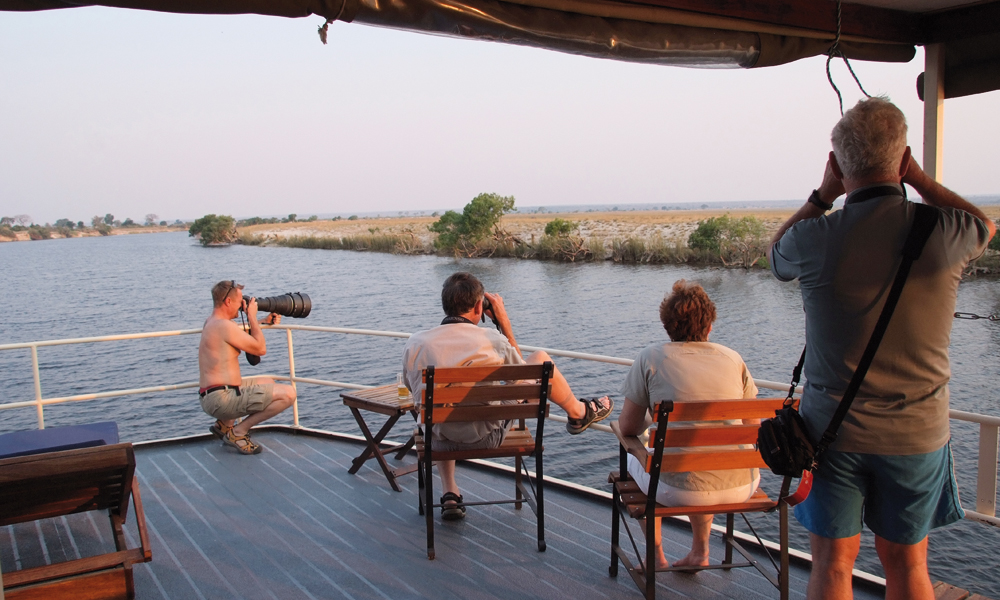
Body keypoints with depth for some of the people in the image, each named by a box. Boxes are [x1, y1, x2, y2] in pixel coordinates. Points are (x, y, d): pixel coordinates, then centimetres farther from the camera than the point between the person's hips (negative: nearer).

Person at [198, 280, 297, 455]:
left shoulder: (212, 322, 15)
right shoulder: (225, 326, -16)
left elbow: (238, 335, 36)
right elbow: (261, 349, -8)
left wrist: (265, 322, 27)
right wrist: (252, 316, 0)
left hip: (210, 398, 11)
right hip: (222, 399, -11)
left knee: (268, 382, 33)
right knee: (288, 394, -15)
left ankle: (224, 424, 18)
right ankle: (238, 432, -6)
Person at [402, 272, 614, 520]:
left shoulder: (415, 343, -11)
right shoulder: (492, 340, -17)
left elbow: (412, 388, 7)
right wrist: (504, 321, 5)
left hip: (440, 440, 2)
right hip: (487, 438, -2)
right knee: (541, 359, 12)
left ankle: (449, 492, 29)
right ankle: (578, 413, 40)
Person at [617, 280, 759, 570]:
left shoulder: (651, 357, -4)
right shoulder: (733, 358, 5)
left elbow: (628, 428, -1)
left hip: (683, 492, -4)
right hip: (743, 487, 4)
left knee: (634, 457, 29)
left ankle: (656, 557, 36)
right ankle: (699, 552, 39)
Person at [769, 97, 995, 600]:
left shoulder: (814, 238, -15)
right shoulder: (944, 235, -12)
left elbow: (776, 254, 11)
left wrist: (823, 195, 7)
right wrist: (917, 177, 12)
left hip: (832, 427, -1)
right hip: (917, 432, 2)